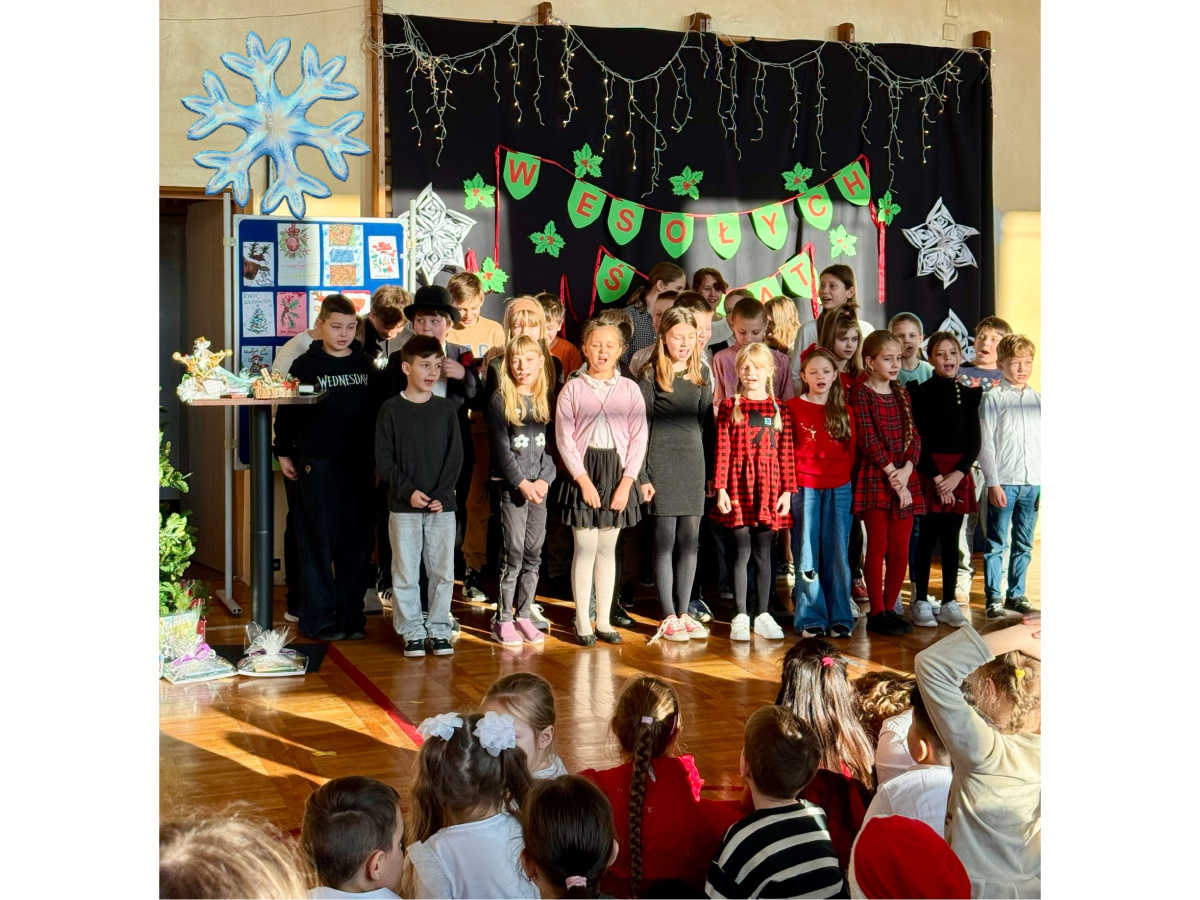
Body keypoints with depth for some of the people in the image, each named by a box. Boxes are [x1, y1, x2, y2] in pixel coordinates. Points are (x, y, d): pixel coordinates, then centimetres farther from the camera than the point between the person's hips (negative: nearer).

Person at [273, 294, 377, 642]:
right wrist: (284, 453, 3)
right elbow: (287, 412, 3)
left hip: (358, 465, 3)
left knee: (356, 541, 5)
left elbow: (378, 411, 14)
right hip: (317, 465, -3)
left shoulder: (366, 366, 8)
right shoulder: (306, 365, -1)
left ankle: (350, 615, 13)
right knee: (318, 541, 0)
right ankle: (319, 619, 6)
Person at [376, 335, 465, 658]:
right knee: (405, 573, 2)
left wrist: (442, 495, -7)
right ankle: (412, 632, 12)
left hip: (442, 506, 2)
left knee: (442, 571, 5)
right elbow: (383, 458, -2)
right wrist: (408, 491, -12)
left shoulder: (445, 408, 5)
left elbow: (456, 455, 4)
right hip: (403, 507, -2)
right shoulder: (391, 410, -1)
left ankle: (439, 630, 15)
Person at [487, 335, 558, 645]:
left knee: (533, 553, 5)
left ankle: (524, 615, 13)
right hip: (510, 485, -4)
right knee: (514, 553, -6)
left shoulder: (548, 399, 9)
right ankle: (503, 620, 0)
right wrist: (522, 483, -12)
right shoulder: (500, 401, -1)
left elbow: (551, 444, 7)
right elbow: (501, 448, -6)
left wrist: (544, 480, -6)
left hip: (539, 485, 4)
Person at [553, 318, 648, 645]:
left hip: (618, 471, 2)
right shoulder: (573, 388, 0)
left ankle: (603, 621, 16)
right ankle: (582, 623, 4)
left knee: (608, 548, 8)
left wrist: (626, 482, -6)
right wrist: (583, 479, -11)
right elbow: (564, 437, -4)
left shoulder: (630, 389, 5)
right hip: (583, 471, -2)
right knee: (586, 547, -4)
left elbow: (639, 438, 2)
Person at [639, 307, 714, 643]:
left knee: (691, 539, 5)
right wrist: (642, 476, -9)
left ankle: (684, 613, 14)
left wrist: (712, 470, 11)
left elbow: (706, 423, 15)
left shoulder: (703, 373, 11)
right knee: (665, 539, -2)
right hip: (662, 461, -4)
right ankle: (668, 617, 5)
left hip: (694, 461, 5)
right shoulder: (651, 374, -4)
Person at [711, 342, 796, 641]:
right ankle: (740, 617, 8)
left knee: (764, 553, 7)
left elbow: (786, 453, 4)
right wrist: (720, 488, -7)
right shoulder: (730, 407, 2)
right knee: (742, 552, 1)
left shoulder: (779, 409, 6)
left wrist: (787, 490, 0)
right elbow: (722, 450, -2)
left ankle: (763, 615, 15)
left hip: (769, 486, 2)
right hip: (739, 485, -2)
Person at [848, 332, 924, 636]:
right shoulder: (861, 393, -4)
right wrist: (893, 477, -14)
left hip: (905, 478, 5)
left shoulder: (901, 394, 15)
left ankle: (890, 609, 16)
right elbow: (868, 440, -11)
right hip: (875, 479, -5)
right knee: (878, 547, -3)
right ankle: (876, 613, 4)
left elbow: (914, 436, 9)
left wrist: (907, 469, -9)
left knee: (900, 551, 4)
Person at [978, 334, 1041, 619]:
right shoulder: (993, 398, -1)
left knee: (1024, 544, 10)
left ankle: (1016, 595, 19)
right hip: (1004, 482, -4)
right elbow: (985, 443, -4)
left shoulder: (1038, 400, 11)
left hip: (1033, 483, 4)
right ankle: (994, 598, 6)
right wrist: (993, 483, -10)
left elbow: (1045, 443, 12)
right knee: (997, 544, 0)